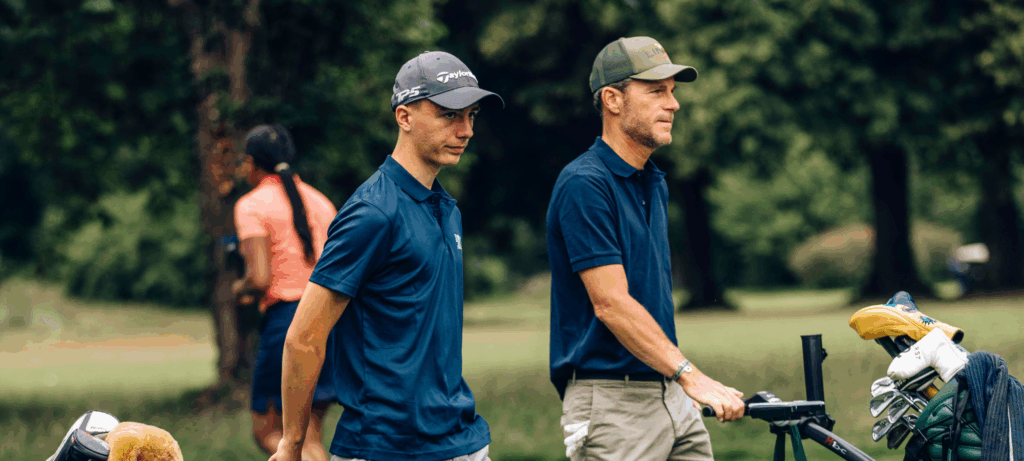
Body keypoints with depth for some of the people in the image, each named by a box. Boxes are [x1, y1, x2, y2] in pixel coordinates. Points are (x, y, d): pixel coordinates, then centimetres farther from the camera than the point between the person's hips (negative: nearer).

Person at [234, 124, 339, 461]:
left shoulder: (253, 205, -5)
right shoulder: (319, 200, 15)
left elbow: (260, 279, -16)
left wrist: (240, 289, 6)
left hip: (286, 319, -6)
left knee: (268, 433, 5)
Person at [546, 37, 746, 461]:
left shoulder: (655, 183, 16)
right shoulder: (584, 184, -13)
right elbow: (611, 303, -21)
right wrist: (692, 376, -26)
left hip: (671, 397, 8)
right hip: (610, 404, -8)